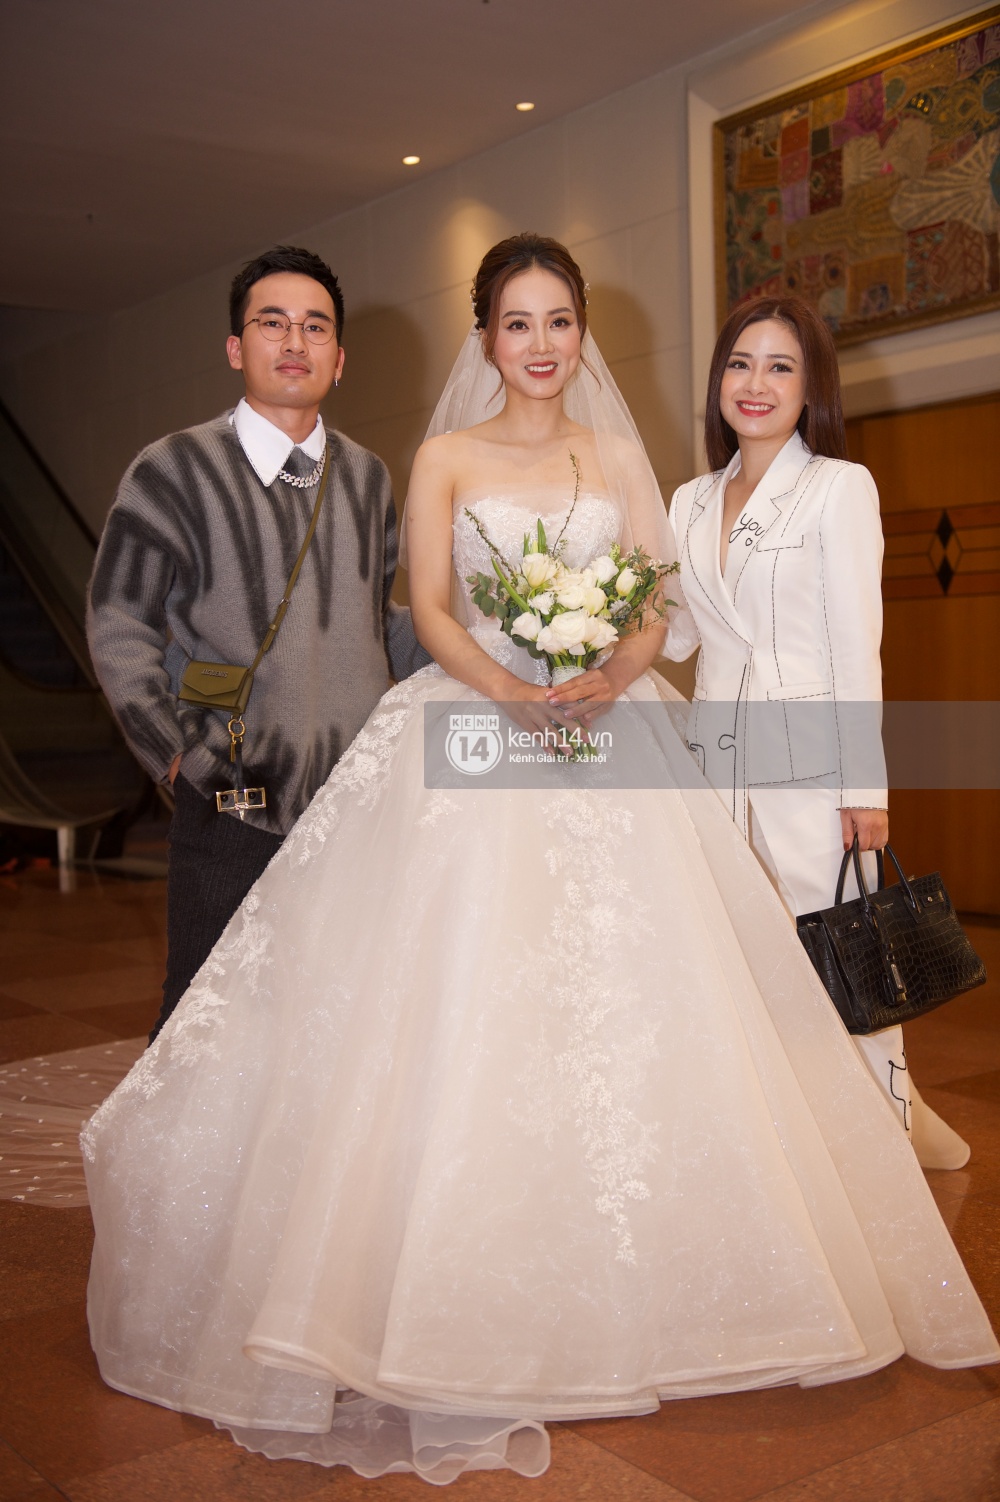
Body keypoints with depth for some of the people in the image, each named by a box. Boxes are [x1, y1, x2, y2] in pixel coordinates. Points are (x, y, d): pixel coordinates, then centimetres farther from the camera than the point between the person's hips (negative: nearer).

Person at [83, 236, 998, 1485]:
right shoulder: (445, 458, 9)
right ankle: (460, 1316, 3)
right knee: (459, 1004, -8)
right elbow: (429, 609, -1)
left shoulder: (618, 458, 15)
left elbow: (657, 601, 7)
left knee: (629, 1001, -1)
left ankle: (629, 1297, 14)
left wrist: (611, 677, -15)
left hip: (611, 736, 2)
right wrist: (514, 692, -18)